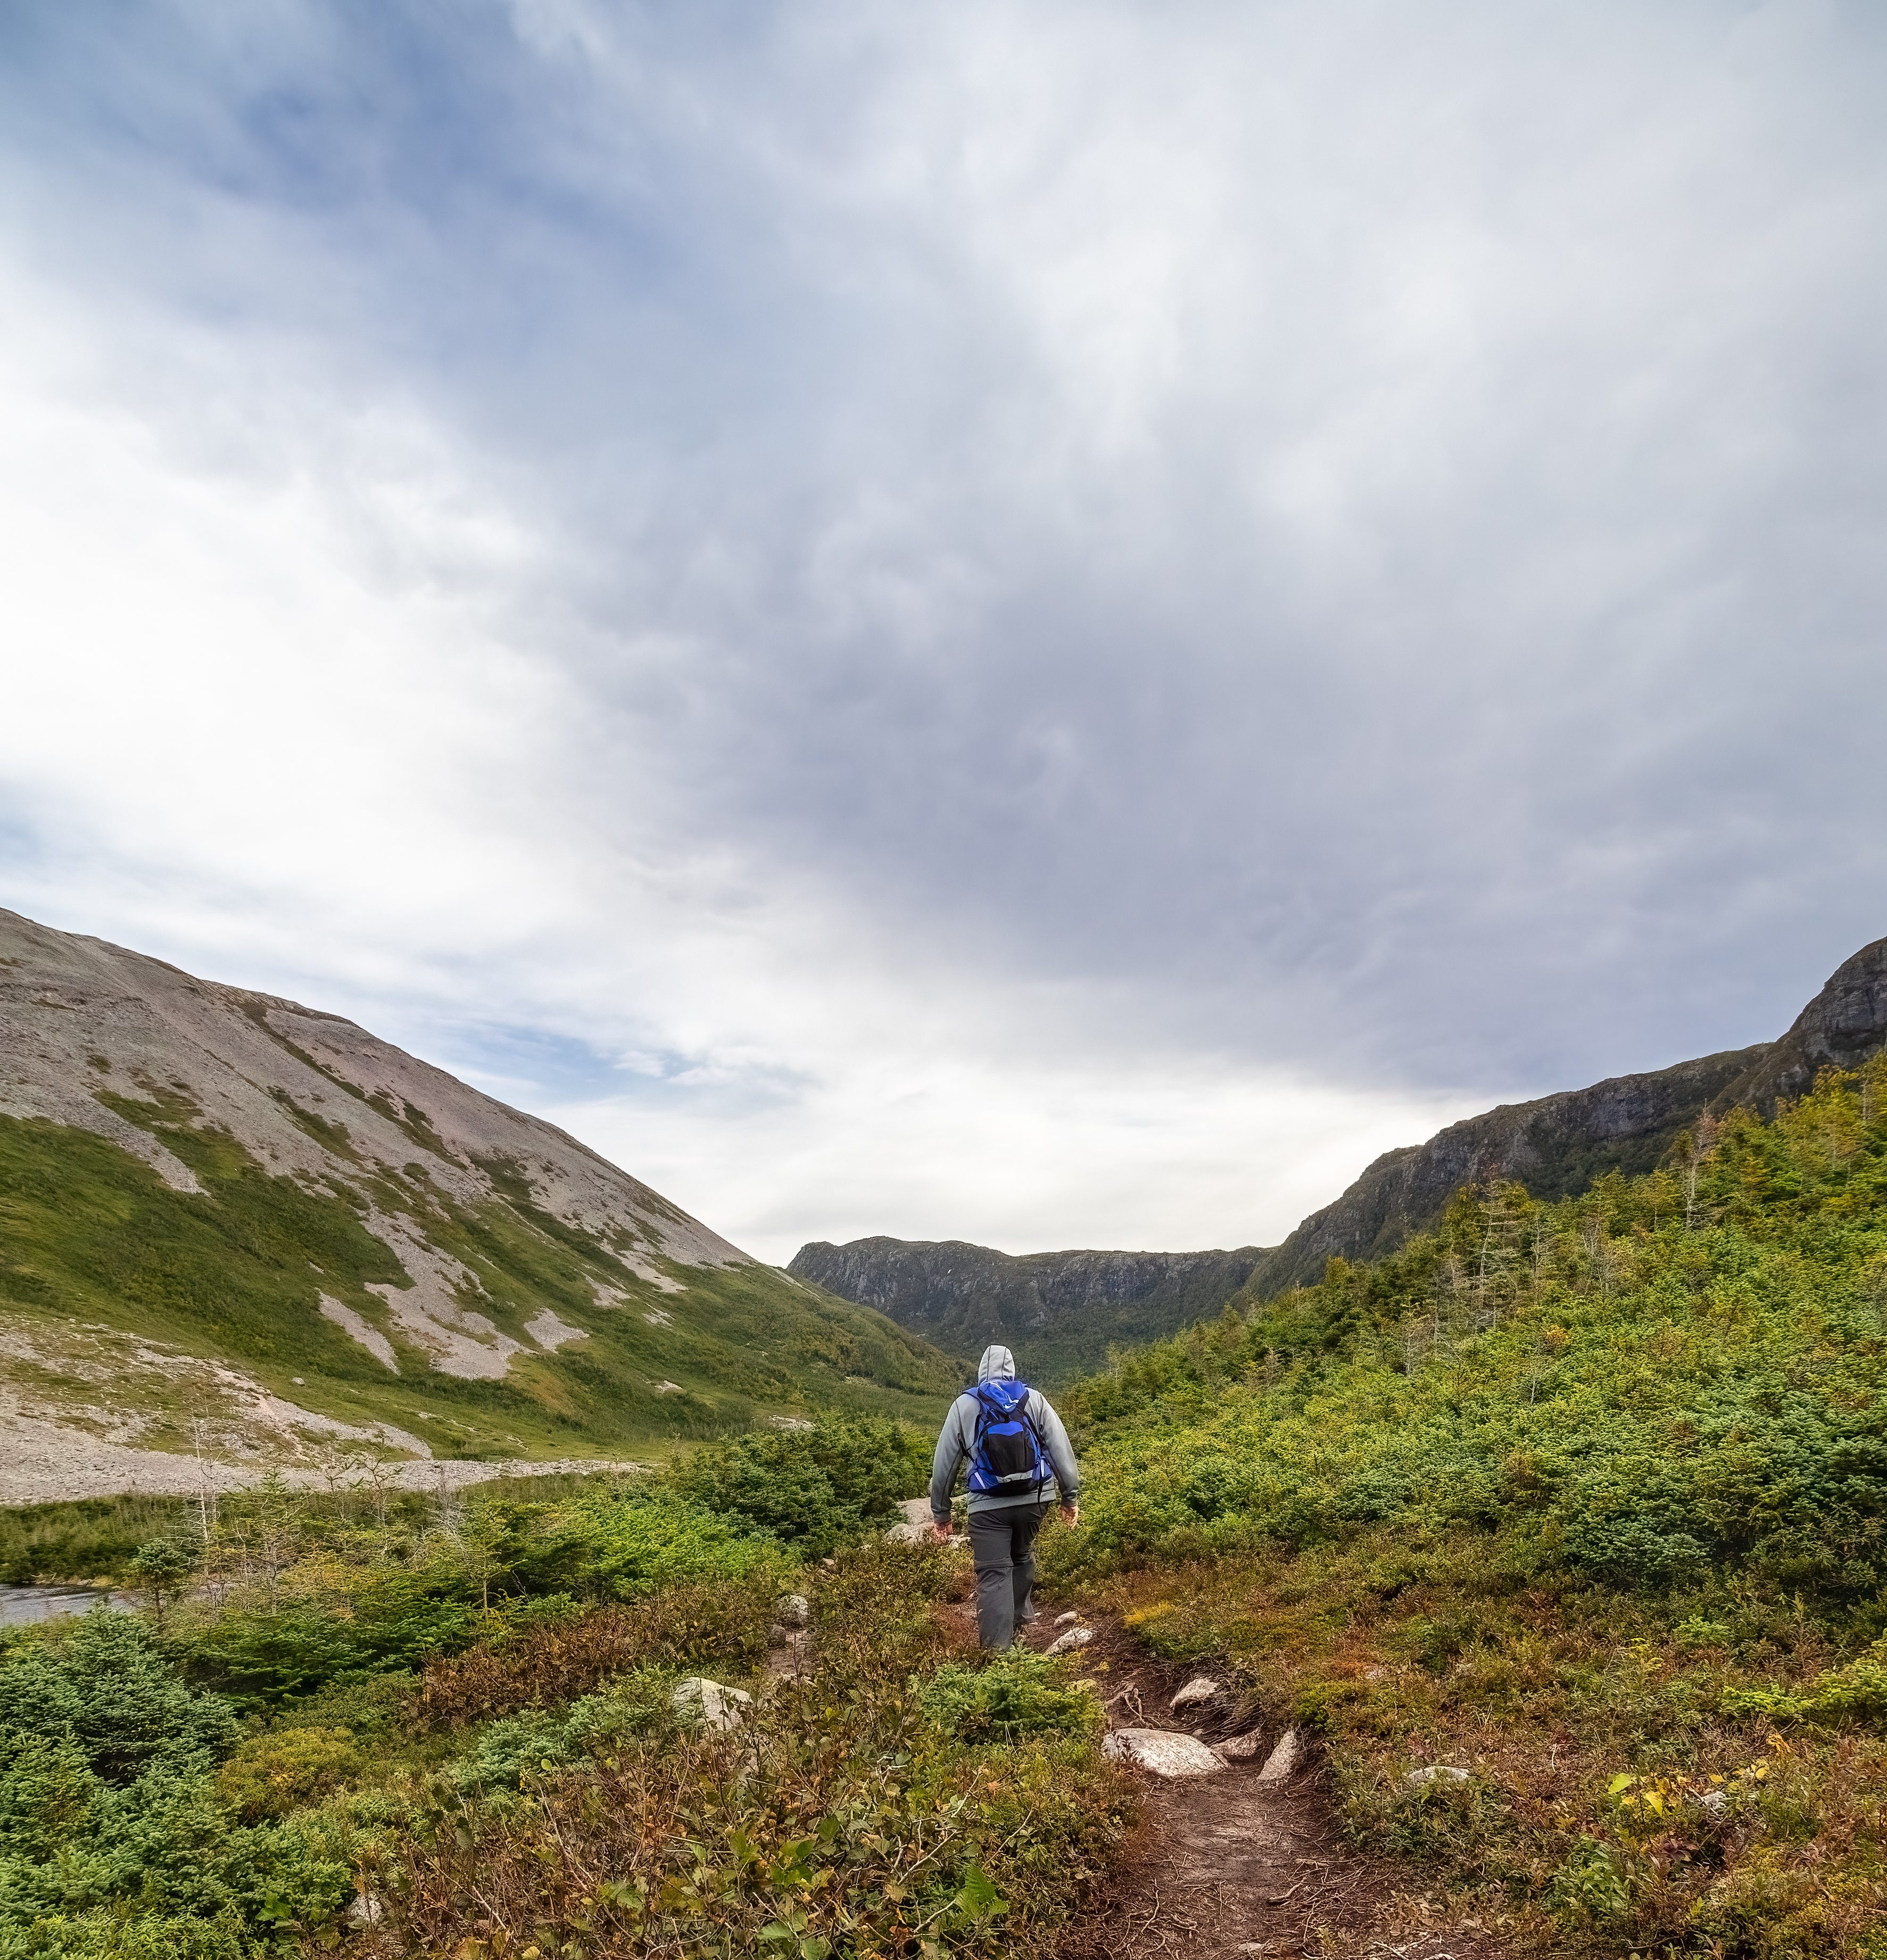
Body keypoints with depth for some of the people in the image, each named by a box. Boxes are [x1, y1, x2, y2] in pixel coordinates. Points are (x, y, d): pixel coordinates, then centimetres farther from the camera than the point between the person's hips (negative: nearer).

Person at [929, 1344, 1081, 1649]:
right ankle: (1020, 1611, 45)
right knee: (1022, 1555, 27)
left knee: (993, 1575, 0)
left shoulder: (964, 1405, 4)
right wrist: (1071, 1496, 8)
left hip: (988, 1505, -2)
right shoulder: (1034, 1399, 4)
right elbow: (1061, 1449, 1)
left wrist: (940, 1512, 13)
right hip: (1035, 1498, 3)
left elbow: (944, 1463, 5)